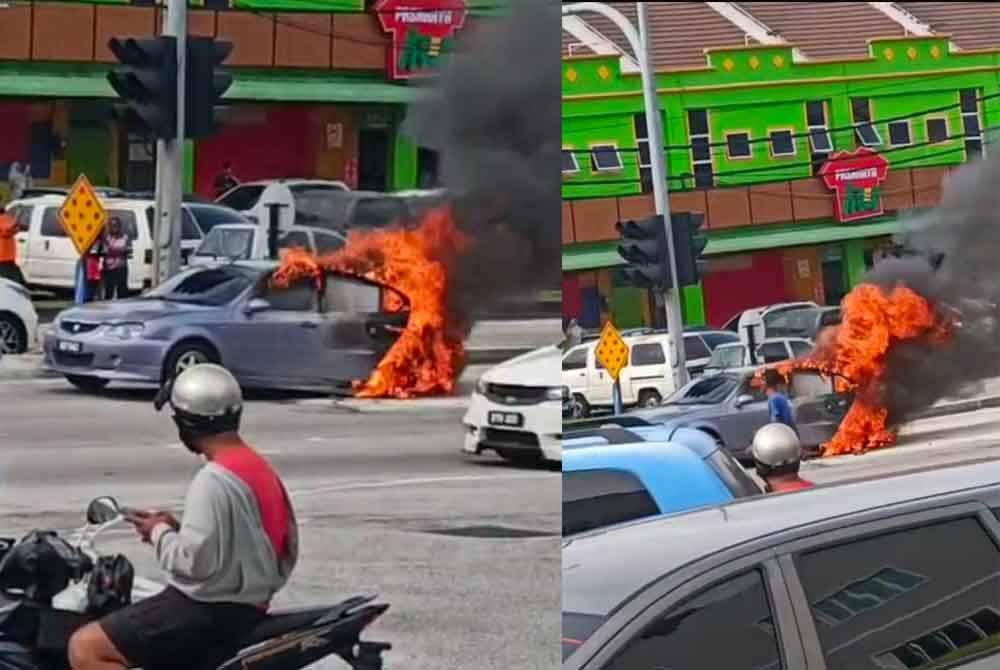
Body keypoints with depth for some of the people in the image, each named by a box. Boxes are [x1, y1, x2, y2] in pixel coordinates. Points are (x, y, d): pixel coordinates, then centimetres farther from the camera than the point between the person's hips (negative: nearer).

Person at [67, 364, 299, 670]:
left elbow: (194, 560, -23)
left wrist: (160, 533, -5)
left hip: (210, 611, -10)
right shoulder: (259, 468, 11)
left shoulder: (214, 480, -20)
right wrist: (177, 529, 11)